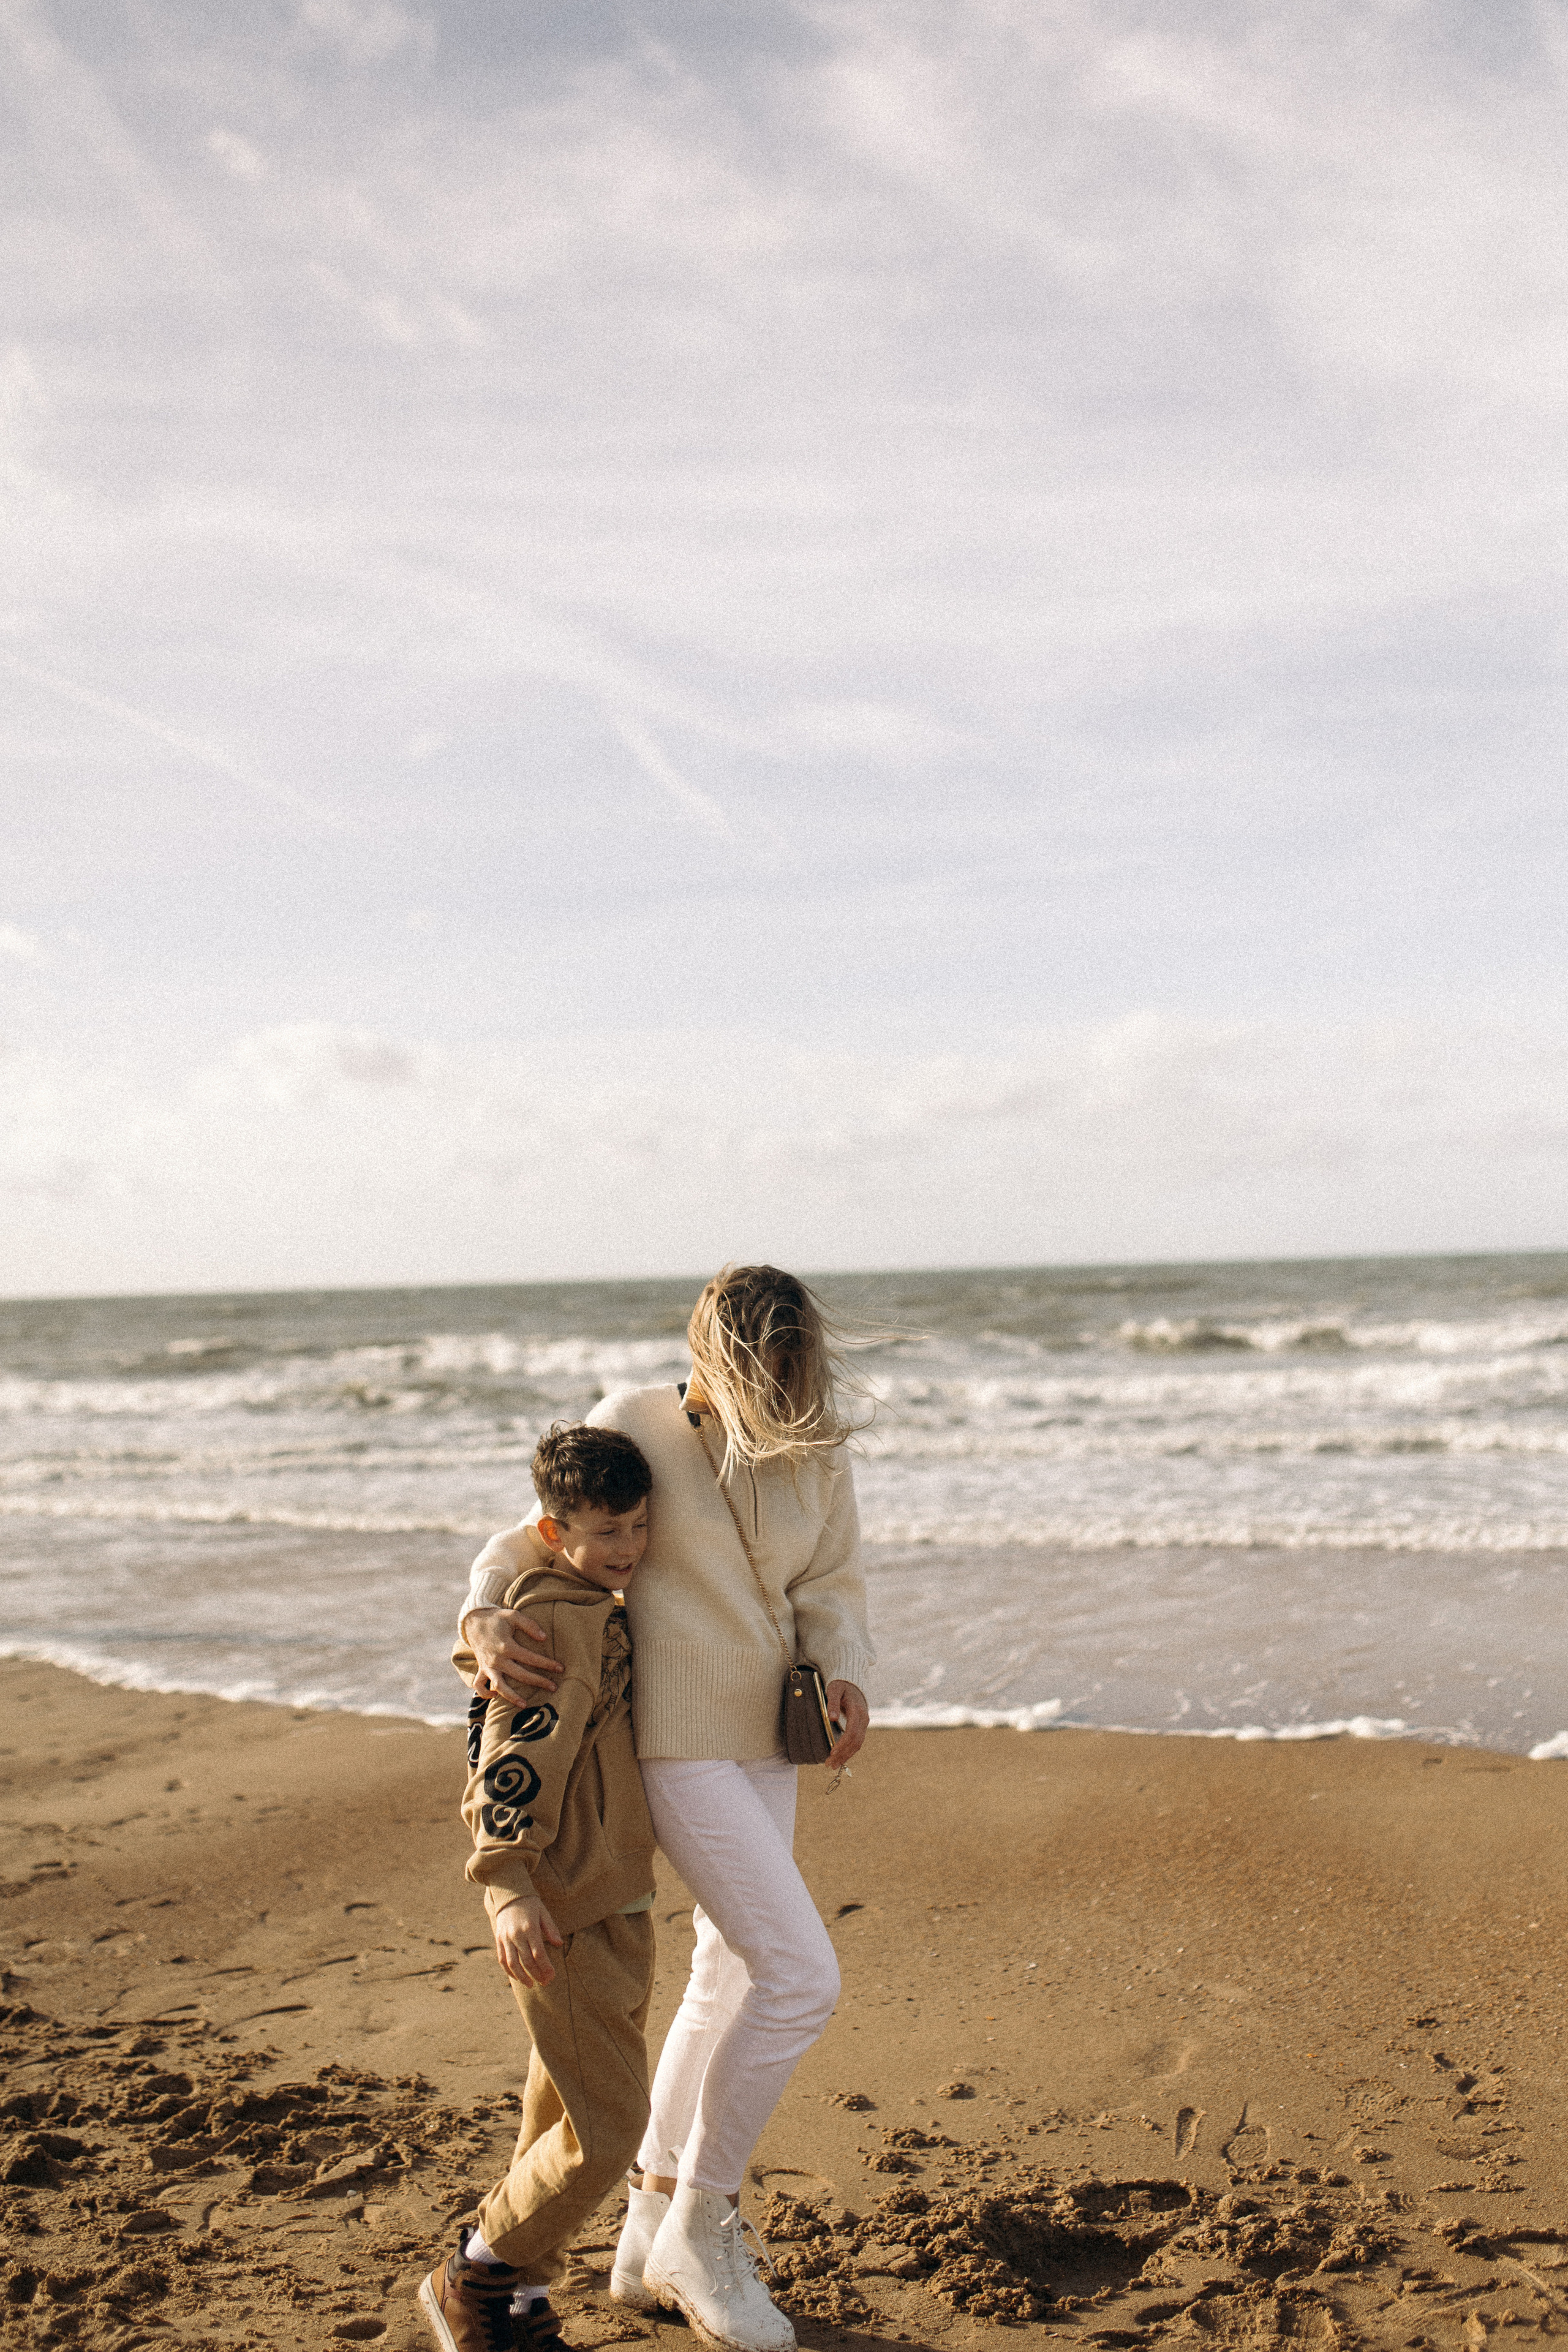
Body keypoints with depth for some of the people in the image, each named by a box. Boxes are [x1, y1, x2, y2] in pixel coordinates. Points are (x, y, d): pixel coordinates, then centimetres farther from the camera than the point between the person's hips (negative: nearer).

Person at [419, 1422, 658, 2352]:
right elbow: (511, 1760, -25)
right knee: (608, 2127, -6)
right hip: (565, 1916, -10)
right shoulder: (551, 1621, -18)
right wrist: (509, 1890, -31)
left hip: (620, 1900, 10)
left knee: (569, 2116, 18)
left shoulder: (604, 1609, 13)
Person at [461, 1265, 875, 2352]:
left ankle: (651, 2239, 32)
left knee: (733, 1979, 15)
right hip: (674, 1740, -7)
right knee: (803, 1978, -13)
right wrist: (486, 1618, -24)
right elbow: (537, 1539, -3)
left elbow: (832, 1593, 6)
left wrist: (846, 1680, -14)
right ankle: (698, 2230, 5)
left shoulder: (820, 1454, -2)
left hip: (767, 1739, 7)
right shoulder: (631, 1426, -14)